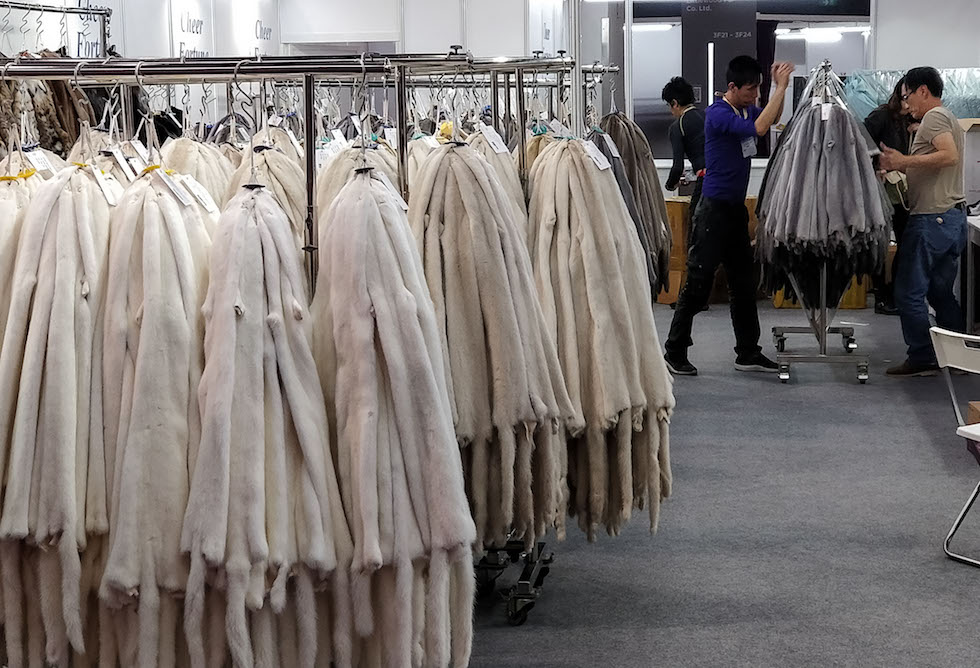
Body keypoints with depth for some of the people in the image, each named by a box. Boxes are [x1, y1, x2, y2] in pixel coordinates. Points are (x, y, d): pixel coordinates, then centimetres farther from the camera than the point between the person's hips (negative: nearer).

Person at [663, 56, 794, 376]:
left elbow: (772, 118, 25)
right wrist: (780, 87, -23)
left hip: (736, 208, 9)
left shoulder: (746, 109, 8)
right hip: (714, 209, -9)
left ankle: (748, 353, 20)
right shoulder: (718, 113, -17)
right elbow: (759, 128, -29)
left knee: (744, 283, 12)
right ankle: (675, 353, 4)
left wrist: (780, 86, 7)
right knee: (698, 283, -5)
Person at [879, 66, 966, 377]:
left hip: (932, 218, -10)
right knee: (941, 293, 14)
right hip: (953, 218, 10)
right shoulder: (948, 118, 22)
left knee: (909, 292, -5)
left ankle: (922, 359, -2)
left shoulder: (934, 116, -9)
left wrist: (905, 161, -22)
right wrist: (901, 166, 17)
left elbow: (950, 155, -24)